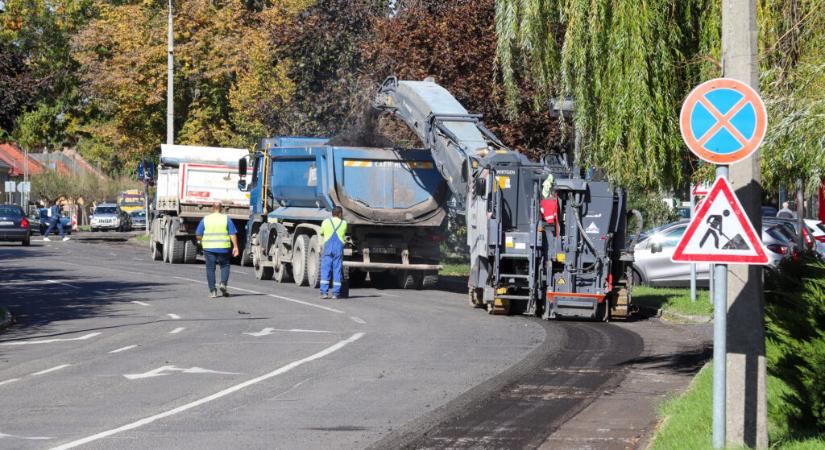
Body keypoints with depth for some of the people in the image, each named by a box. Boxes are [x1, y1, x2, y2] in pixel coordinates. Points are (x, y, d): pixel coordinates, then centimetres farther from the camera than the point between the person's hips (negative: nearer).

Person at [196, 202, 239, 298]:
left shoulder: (205, 219, 3)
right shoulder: (226, 219, 0)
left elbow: (198, 235, 5)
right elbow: (233, 234, -5)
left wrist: (202, 243, 22)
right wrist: (235, 246, -2)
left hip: (209, 248, 1)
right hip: (223, 247, -1)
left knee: (210, 269, 5)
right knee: (225, 266, 15)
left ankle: (212, 291, 1)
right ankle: (223, 283, -5)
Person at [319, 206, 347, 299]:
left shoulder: (326, 222, 5)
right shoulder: (344, 223, 5)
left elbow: (321, 234, 18)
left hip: (328, 247, 0)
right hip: (339, 247, 0)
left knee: (325, 270, -1)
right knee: (337, 270, 4)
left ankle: (324, 292, -9)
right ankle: (336, 293, 2)